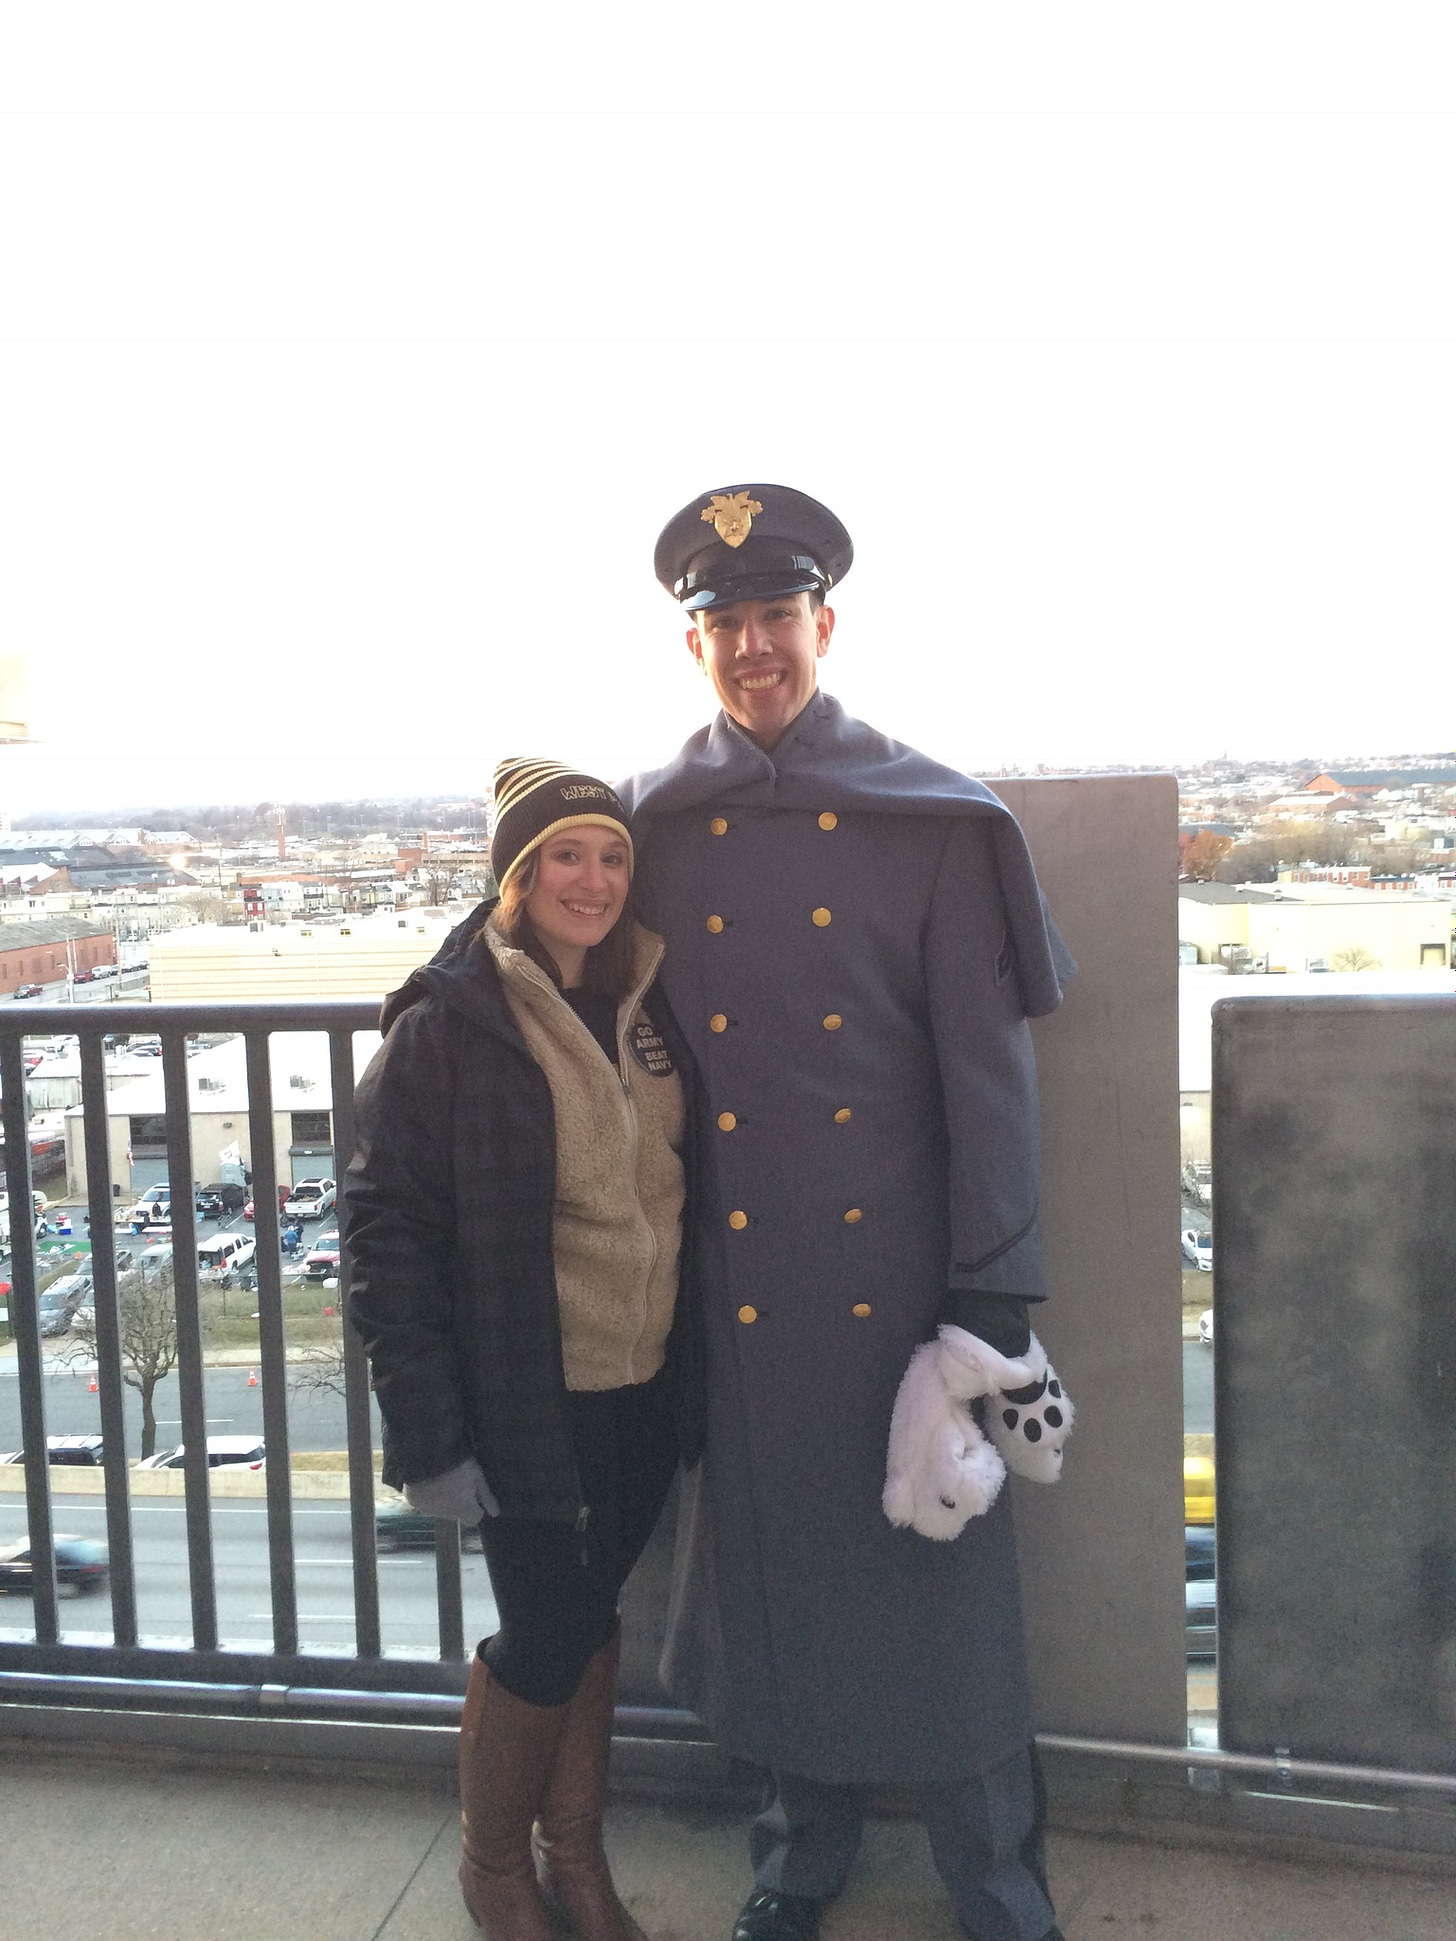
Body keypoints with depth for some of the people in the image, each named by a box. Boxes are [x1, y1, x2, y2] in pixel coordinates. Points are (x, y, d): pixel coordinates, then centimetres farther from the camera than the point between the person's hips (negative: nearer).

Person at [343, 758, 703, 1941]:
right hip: (528, 1397, -5)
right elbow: (387, 1225, -13)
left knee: (594, 1615, 18)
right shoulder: (448, 1023, -13)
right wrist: (427, 1431, -16)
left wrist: (702, 1370, 7)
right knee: (547, 1633, 5)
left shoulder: (649, 1006, 4)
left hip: (647, 1387, 5)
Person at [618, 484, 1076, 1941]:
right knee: (771, 1559, 16)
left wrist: (994, 1308, -9)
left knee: (938, 1565, 9)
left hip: (897, 1274, -2)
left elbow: (988, 1074, -6)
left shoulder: (934, 820, -4)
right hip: (735, 1285, 2)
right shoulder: (653, 828, 2)